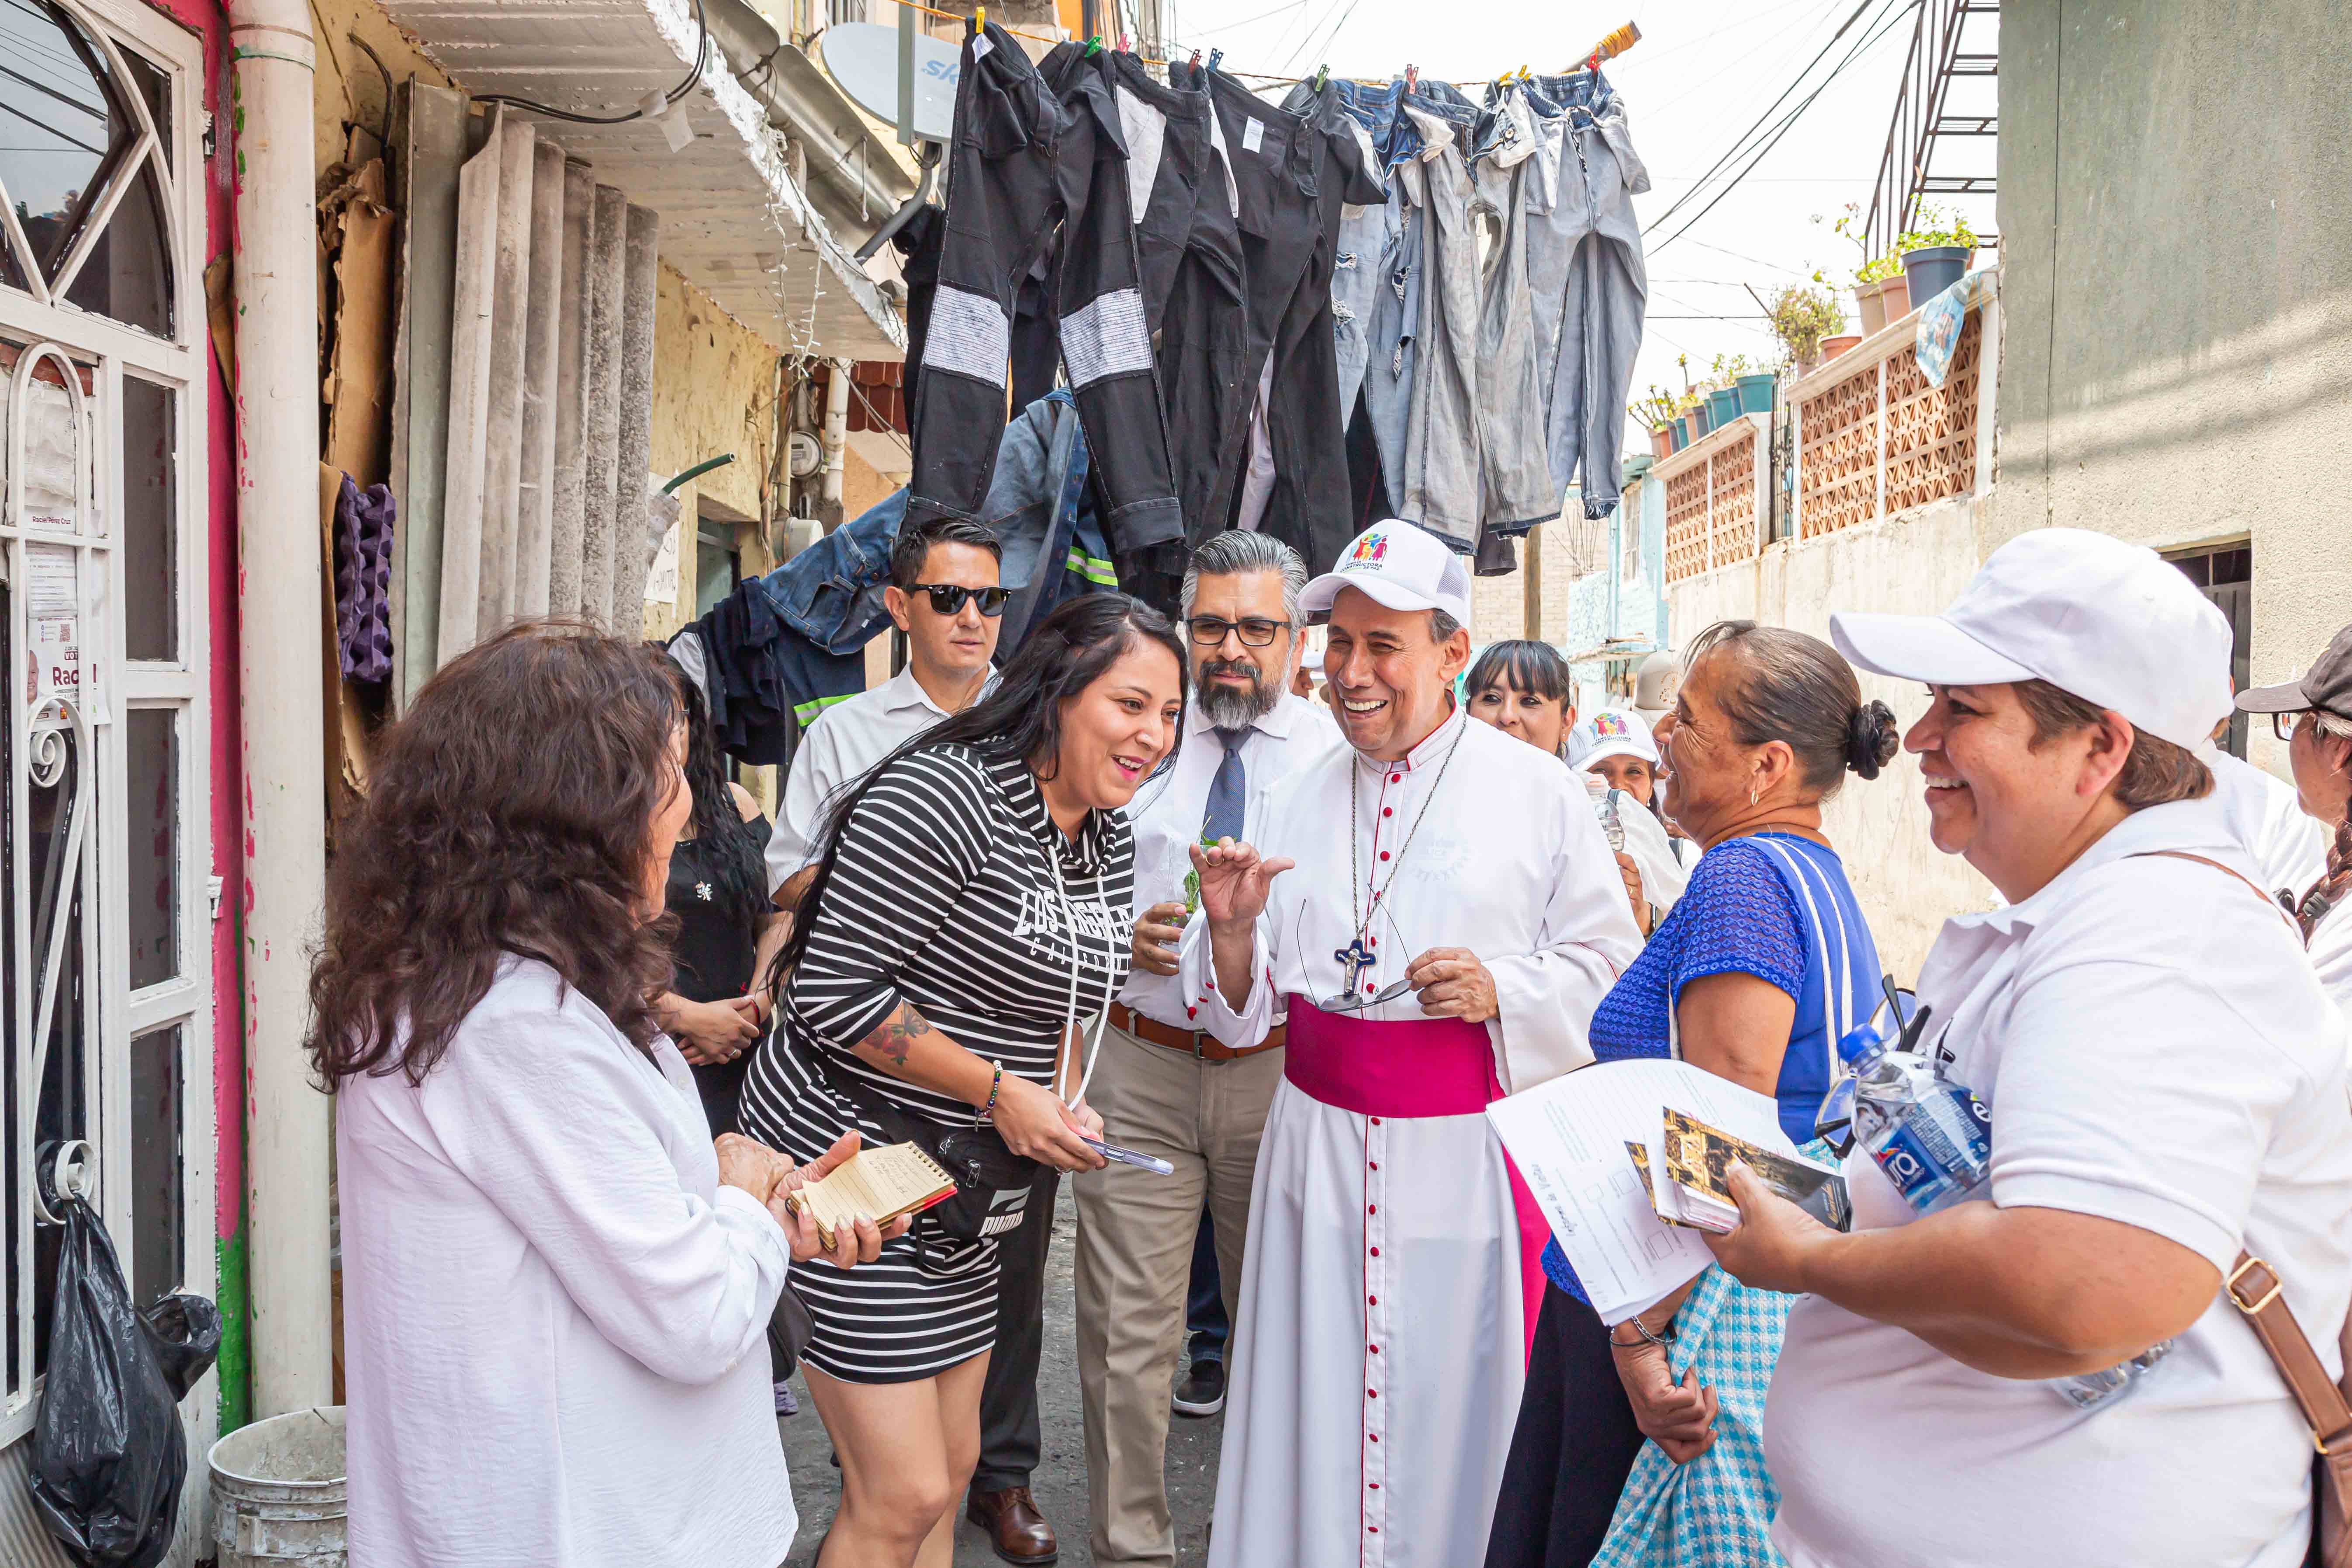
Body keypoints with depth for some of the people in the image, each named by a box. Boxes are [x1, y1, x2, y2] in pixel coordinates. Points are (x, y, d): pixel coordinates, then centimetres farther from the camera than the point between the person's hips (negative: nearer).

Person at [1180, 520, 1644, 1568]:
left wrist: (1501, 989, -17)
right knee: (1313, 1409, 9)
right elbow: (1249, 1007, 11)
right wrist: (1231, 929, -9)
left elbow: (1610, 968, -1)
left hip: (1470, 1152, -3)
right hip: (1318, 1138, 3)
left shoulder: (1537, 792, -2)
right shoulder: (1301, 796, 8)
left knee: (1457, 1414, 6)